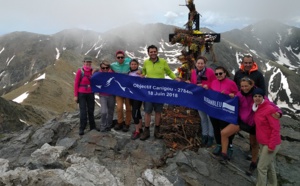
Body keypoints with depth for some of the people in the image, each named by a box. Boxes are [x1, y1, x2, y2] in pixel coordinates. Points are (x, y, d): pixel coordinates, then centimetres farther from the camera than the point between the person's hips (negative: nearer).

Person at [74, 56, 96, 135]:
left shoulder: (93, 71, 3)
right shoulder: (80, 71, -6)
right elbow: (76, 83, -5)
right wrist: (75, 95, -7)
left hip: (90, 94, 3)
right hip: (81, 94, -3)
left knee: (91, 110, 9)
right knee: (83, 111, -5)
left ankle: (92, 127, 22)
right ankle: (82, 128, 4)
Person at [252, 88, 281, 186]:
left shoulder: (270, 109, -21)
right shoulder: (257, 108, 4)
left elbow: (276, 129, -22)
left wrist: (271, 145, -21)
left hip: (270, 144, -8)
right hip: (262, 142, 8)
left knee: (261, 167, -3)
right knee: (270, 165, 22)